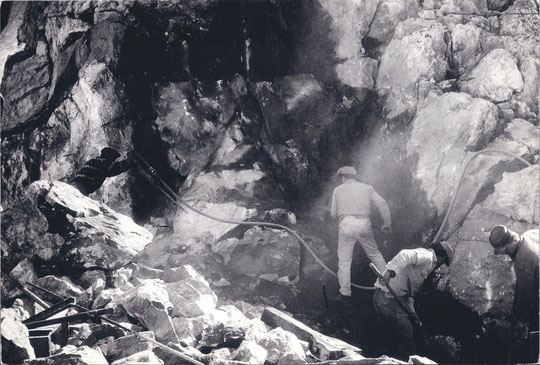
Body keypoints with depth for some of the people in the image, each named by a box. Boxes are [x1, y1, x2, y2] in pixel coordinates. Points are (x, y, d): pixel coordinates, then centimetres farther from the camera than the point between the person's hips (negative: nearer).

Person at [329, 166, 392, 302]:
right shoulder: (367, 188, 16)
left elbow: (334, 214, 13)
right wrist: (387, 223, 9)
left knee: (344, 260, 3)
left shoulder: (338, 190, 13)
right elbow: (382, 204, 4)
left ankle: (345, 293, 2)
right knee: (374, 254, 18)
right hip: (364, 224, 2)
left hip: (347, 224, -2)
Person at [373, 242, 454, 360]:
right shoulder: (426, 255, -8)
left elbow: (410, 291, 23)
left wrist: (412, 312, 17)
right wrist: (389, 273, -42)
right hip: (388, 298, -10)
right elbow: (405, 256, -30)